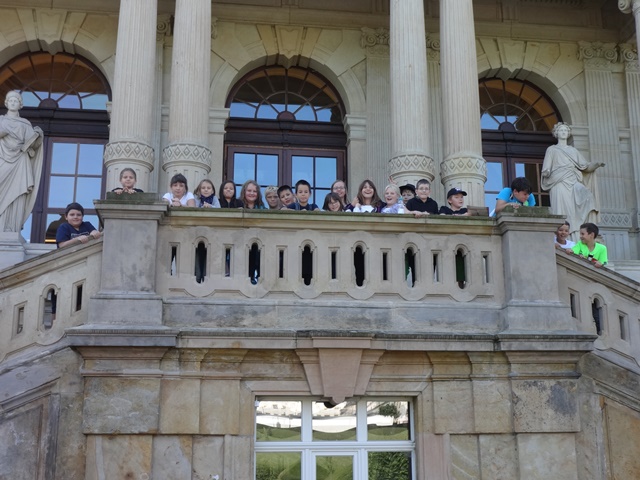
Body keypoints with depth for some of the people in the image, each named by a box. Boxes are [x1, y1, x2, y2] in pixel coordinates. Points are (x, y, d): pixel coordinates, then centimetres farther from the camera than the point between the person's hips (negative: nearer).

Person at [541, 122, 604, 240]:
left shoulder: (573, 150, 25)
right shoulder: (552, 149, 14)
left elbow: (584, 166, 17)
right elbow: (546, 168, 3)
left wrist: (596, 164, -2)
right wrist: (546, 172, -20)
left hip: (574, 183, 3)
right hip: (559, 183, -3)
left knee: (587, 196, -25)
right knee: (564, 210, -15)